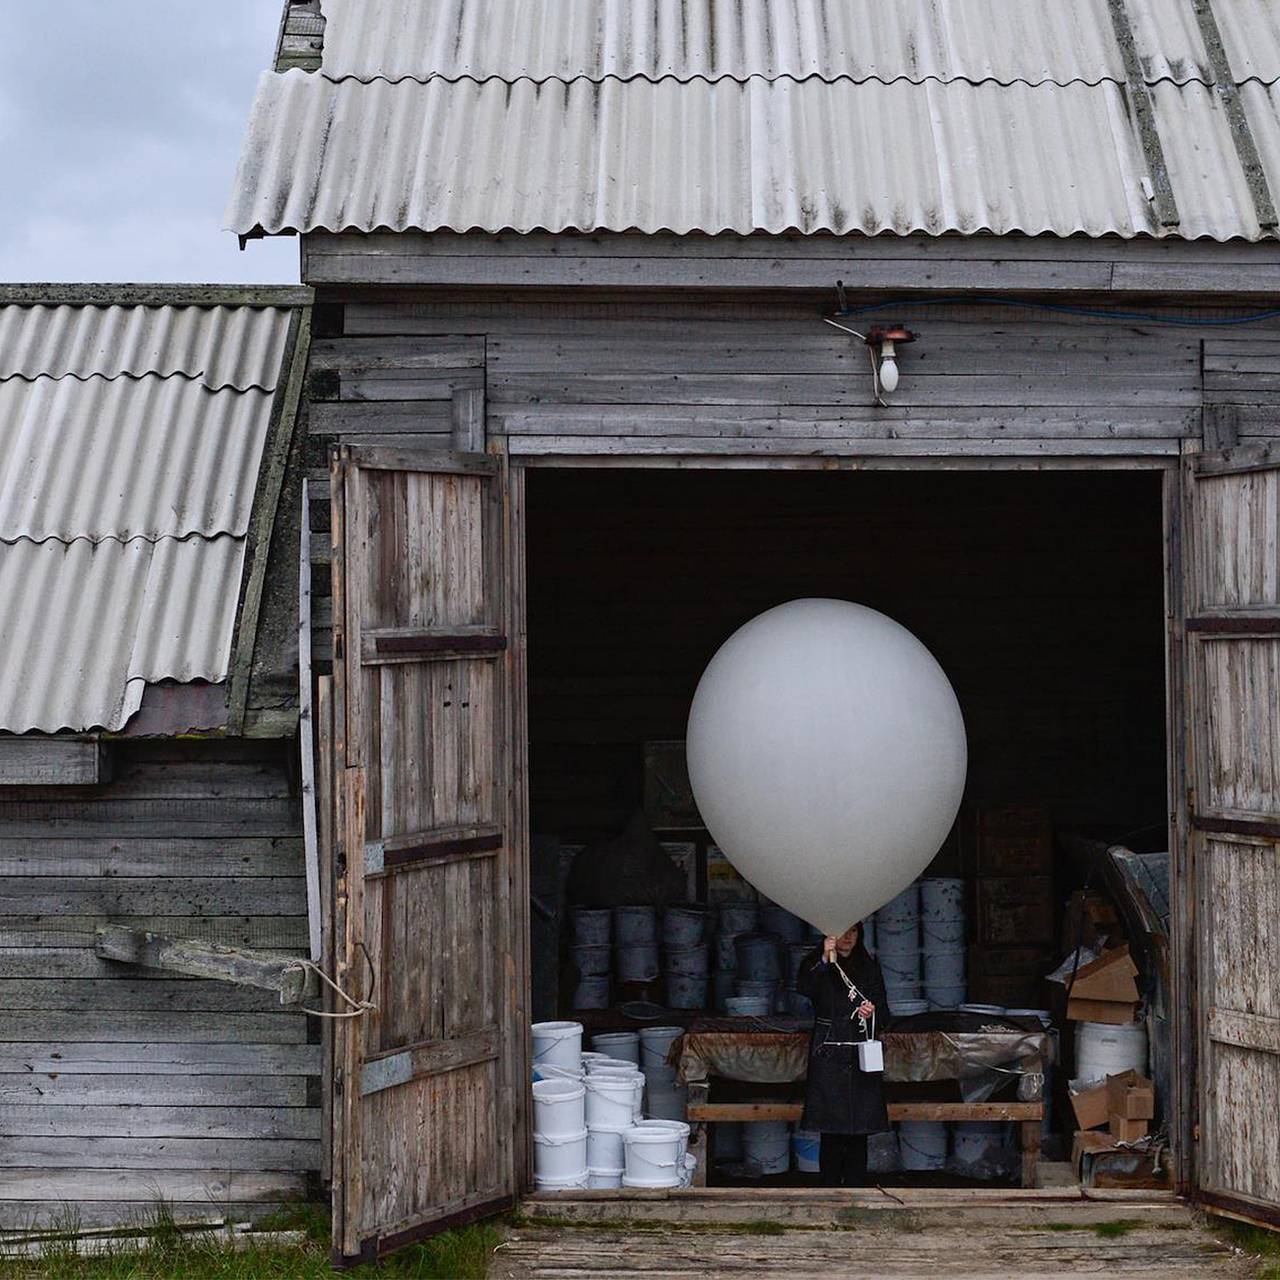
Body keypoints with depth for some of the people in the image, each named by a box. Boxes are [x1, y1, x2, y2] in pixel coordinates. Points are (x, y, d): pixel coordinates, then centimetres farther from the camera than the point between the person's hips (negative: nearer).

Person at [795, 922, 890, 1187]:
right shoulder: (816, 964, 2)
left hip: (862, 1056, 3)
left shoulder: (869, 968, 12)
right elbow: (804, 988, -20)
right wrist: (824, 961, -35)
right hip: (828, 1056, -3)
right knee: (831, 1131, -5)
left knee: (859, 1130, 1)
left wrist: (873, 1013, -11)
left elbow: (884, 1014, 12)